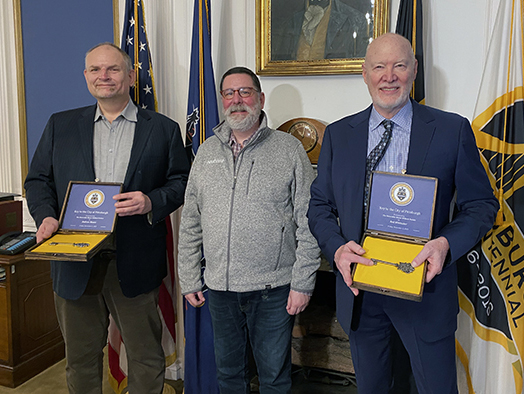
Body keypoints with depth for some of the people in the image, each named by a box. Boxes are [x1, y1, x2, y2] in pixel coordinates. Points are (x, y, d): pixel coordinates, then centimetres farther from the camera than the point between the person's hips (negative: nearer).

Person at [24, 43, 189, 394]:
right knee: (81, 358, 16)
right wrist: (46, 216, -7)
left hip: (135, 265, -2)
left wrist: (151, 202, -15)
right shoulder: (60, 125, 11)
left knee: (146, 357, 10)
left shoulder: (163, 129, 4)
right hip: (75, 263, 2)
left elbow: (181, 182, 4)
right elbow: (38, 180, 11)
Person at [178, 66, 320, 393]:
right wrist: (189, 280, 8)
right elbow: (190, 224, 11)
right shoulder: (207, 152, 8)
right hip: (219, 286, 4)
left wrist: (303, 283, -10)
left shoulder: (289, 149, -4)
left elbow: (308, 223, -7)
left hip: (273, 288, -3)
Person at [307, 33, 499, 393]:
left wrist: (446, 243, -19)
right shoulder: (338, 134, 4)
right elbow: (320, 205, 6)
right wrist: (336, 247, -13)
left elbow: (481, 205, -1)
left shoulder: (453, 130, -3)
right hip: (358, 286, 3)